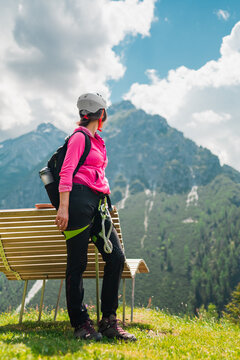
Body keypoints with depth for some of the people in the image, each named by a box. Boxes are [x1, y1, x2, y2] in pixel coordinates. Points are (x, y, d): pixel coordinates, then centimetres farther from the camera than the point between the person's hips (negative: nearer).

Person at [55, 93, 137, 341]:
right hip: (79, 200, -9)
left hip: (98, 204, 9)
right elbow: (66, 172, -10)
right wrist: (63, 208, -18)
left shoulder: (97, 141, 24)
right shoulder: (80, 137, -2)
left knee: (116, 257, 0)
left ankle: (109, 321, 7)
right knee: (77, 264, -3)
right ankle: (81, 324, 4)